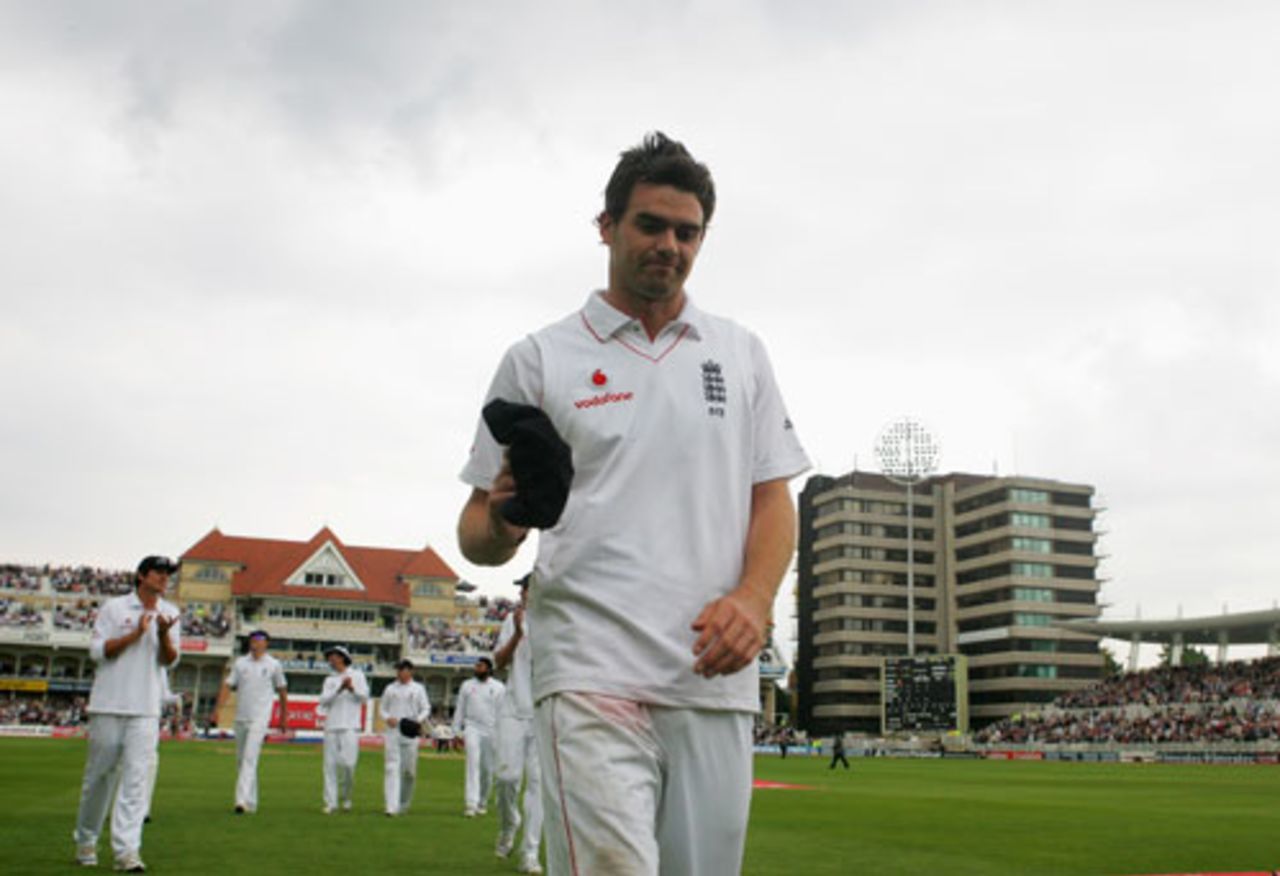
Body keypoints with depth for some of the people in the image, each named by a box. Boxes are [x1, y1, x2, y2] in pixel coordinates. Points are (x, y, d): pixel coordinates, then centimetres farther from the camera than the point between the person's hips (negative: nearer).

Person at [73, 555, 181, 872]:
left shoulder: (170, 613, 12)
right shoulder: (114, 607, 4)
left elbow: (170, 660, 6)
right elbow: (98, 650, -5)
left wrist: (164, 635, -13)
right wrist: (136, 633, -14)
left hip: (146, 709, 2)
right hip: (108, 705, -2)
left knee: (136, 776, -7)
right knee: (99, 774, 6)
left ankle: (126, 849, -10)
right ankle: (85, 840, 24)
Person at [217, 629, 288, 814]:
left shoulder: (274, 665, 2)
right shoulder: (240, 663, 8)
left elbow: (282, 691, 9)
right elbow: (227, 686, 3)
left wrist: (284, 719, 12)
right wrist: (217, 709, -9)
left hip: (260, 718, -4)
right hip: (241, 717, 4)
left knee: (250, 759, -16)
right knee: (241, 759, 10)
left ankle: (242, 800, -23)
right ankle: (251, 801, 22)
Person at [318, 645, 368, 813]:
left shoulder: (357, 675, 10)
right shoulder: (329, 680, 18)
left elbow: (364, 696, -2)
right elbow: (324, 700, 2)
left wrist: (352, 688, -20)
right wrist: (340, 689, -12)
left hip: (350, 727, -3)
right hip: (331, 727, 3)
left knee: (348, 763, -12)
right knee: (330, 765, -1)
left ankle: (346, 796, 9)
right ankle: (331, 803, 4)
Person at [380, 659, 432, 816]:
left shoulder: (418, 689, 7)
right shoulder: (390, 688, 12)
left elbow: (426, 709, 6)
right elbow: (383, 708, 16)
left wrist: (418, 720, -14)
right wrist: (387, 718, -5)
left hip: (411, 733, -1)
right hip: (392, 731, 1)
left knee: (409, 770, 3)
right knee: (392, 768, -9)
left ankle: (404, 804, 22)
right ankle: (392, 806, -14)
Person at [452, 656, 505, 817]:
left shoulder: (499, 688, 5)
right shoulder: (467, 685, 10)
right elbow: (459, 710, 12)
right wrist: (456, 733, 7)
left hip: (491, 731, 0)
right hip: (472, 728, 0)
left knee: (488, 768, 5)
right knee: (473, 764, -14)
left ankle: (482, 803, 21)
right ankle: (471, 804, -21)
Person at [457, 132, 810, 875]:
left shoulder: (741, 354, 15)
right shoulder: (540, 359, 7)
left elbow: (774, 501, 12)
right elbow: (477, 538, 6)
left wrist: (754, 598, -9)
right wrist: (503, 521, -18)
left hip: (716, 681, 3)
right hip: (592, 675, -3)